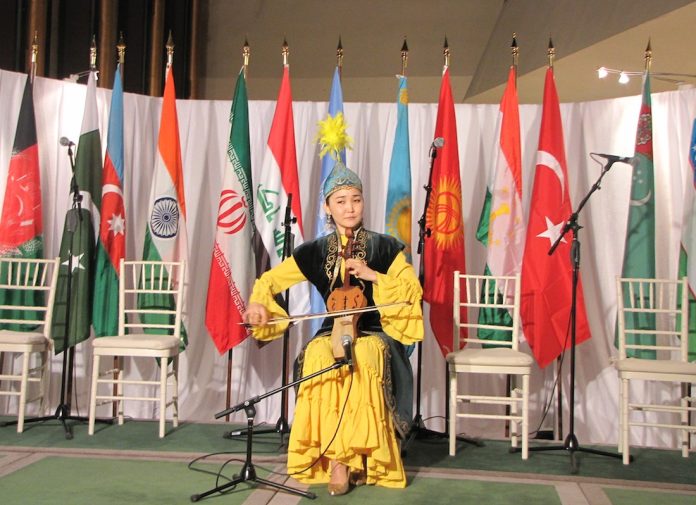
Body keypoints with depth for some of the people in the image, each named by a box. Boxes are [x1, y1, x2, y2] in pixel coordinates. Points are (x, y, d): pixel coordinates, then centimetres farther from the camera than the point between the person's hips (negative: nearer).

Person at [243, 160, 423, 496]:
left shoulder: (384, 247, 3)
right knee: (318, 357, -34)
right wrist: (257, 302, -12)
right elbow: (271, 280, 10)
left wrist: (371, 275, -16)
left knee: (365, 358, -37)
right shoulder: (315, 251, 6)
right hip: (332, 332, 1)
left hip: (374, 333, -1)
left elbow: (413, 290, -3)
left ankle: (355, 453, -21)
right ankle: (335, 457, -25)